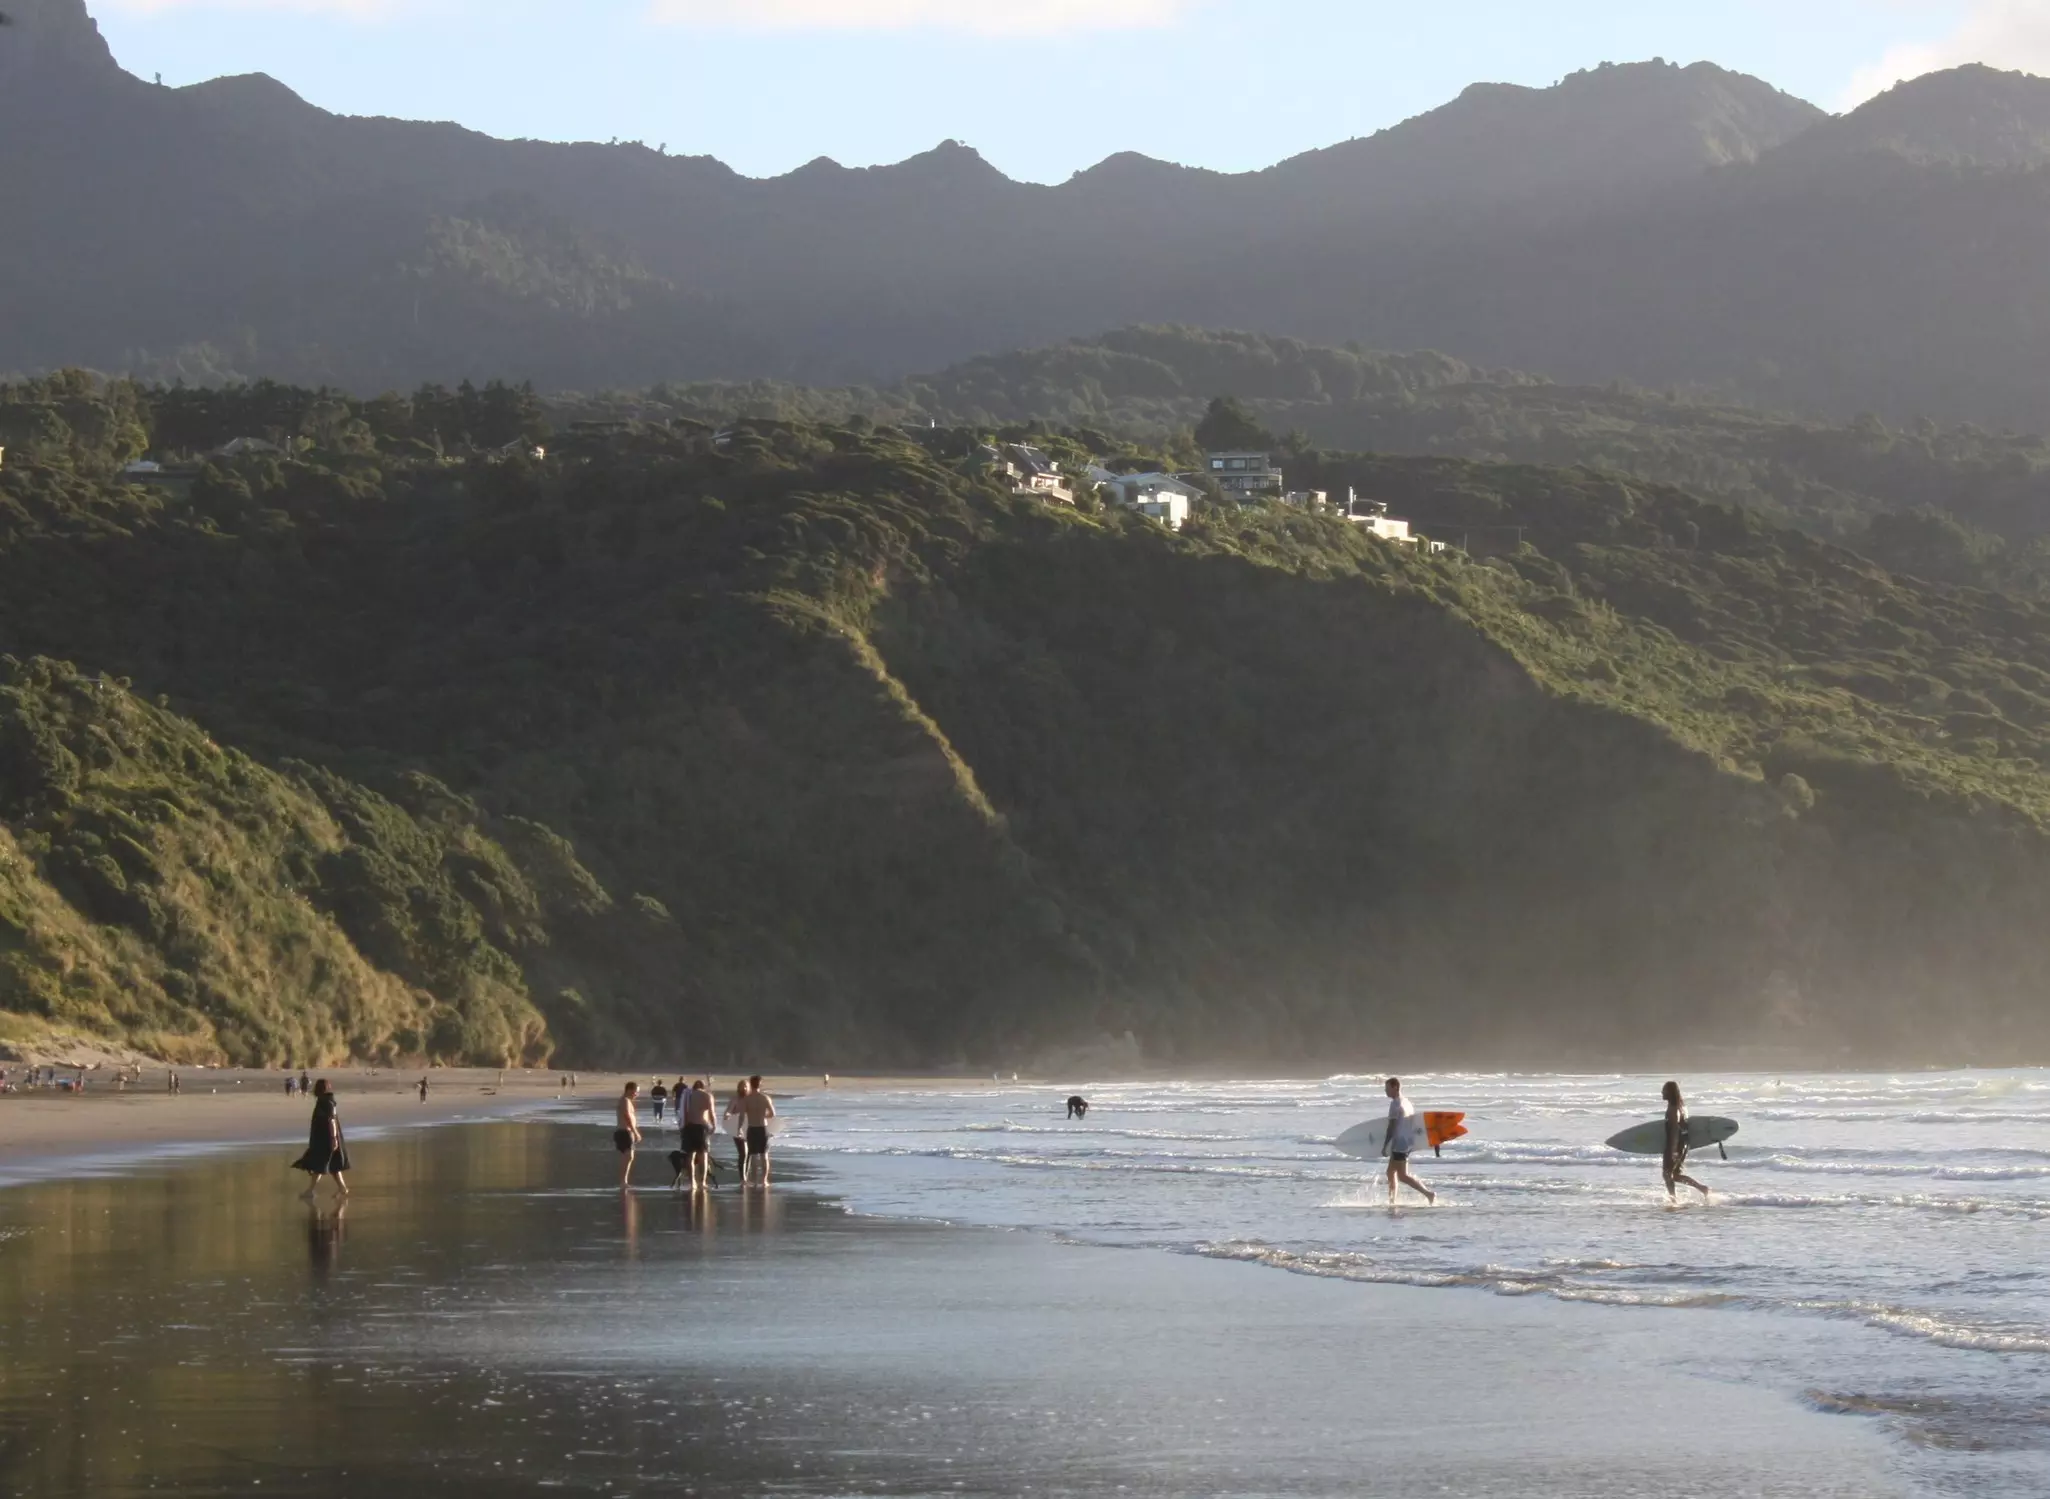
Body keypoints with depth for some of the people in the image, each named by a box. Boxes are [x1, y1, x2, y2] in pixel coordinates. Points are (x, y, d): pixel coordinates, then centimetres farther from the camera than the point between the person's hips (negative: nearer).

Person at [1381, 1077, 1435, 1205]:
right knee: (1391, 1172, 17)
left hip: (1399, 1144, -10)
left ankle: (1429, 1193, -16)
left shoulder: (1395, 1104, -14)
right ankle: (1391, 1201, 20)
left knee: (1402, 1176, -9)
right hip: (1408, 1142, 10)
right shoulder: (1407, 1103, 14)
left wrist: (1385, 1145, -15)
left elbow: (1392, 1126, -18)